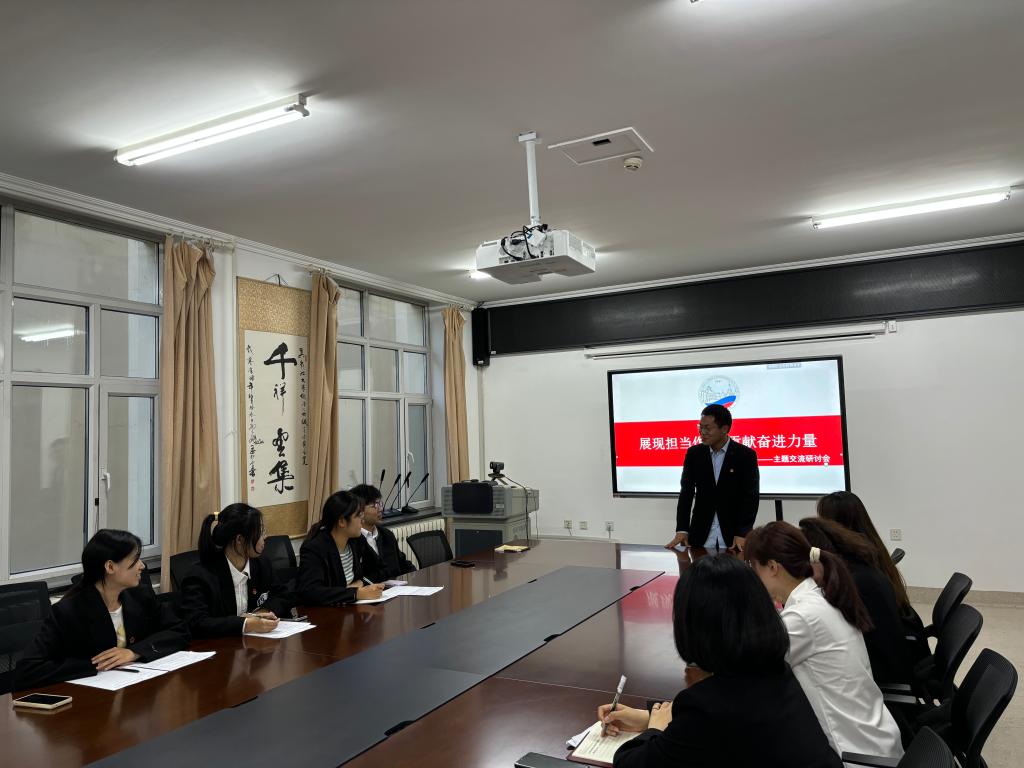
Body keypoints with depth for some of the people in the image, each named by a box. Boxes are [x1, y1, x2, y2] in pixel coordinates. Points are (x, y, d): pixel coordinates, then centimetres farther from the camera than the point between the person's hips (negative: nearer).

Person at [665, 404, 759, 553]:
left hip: (733, 536, -2)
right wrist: (682, 530, -10)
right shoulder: (694, 454, 2)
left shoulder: (746, 455, -6)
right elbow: (686, 493, -1)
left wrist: (742, 534, -18)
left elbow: (751, 496, -9)